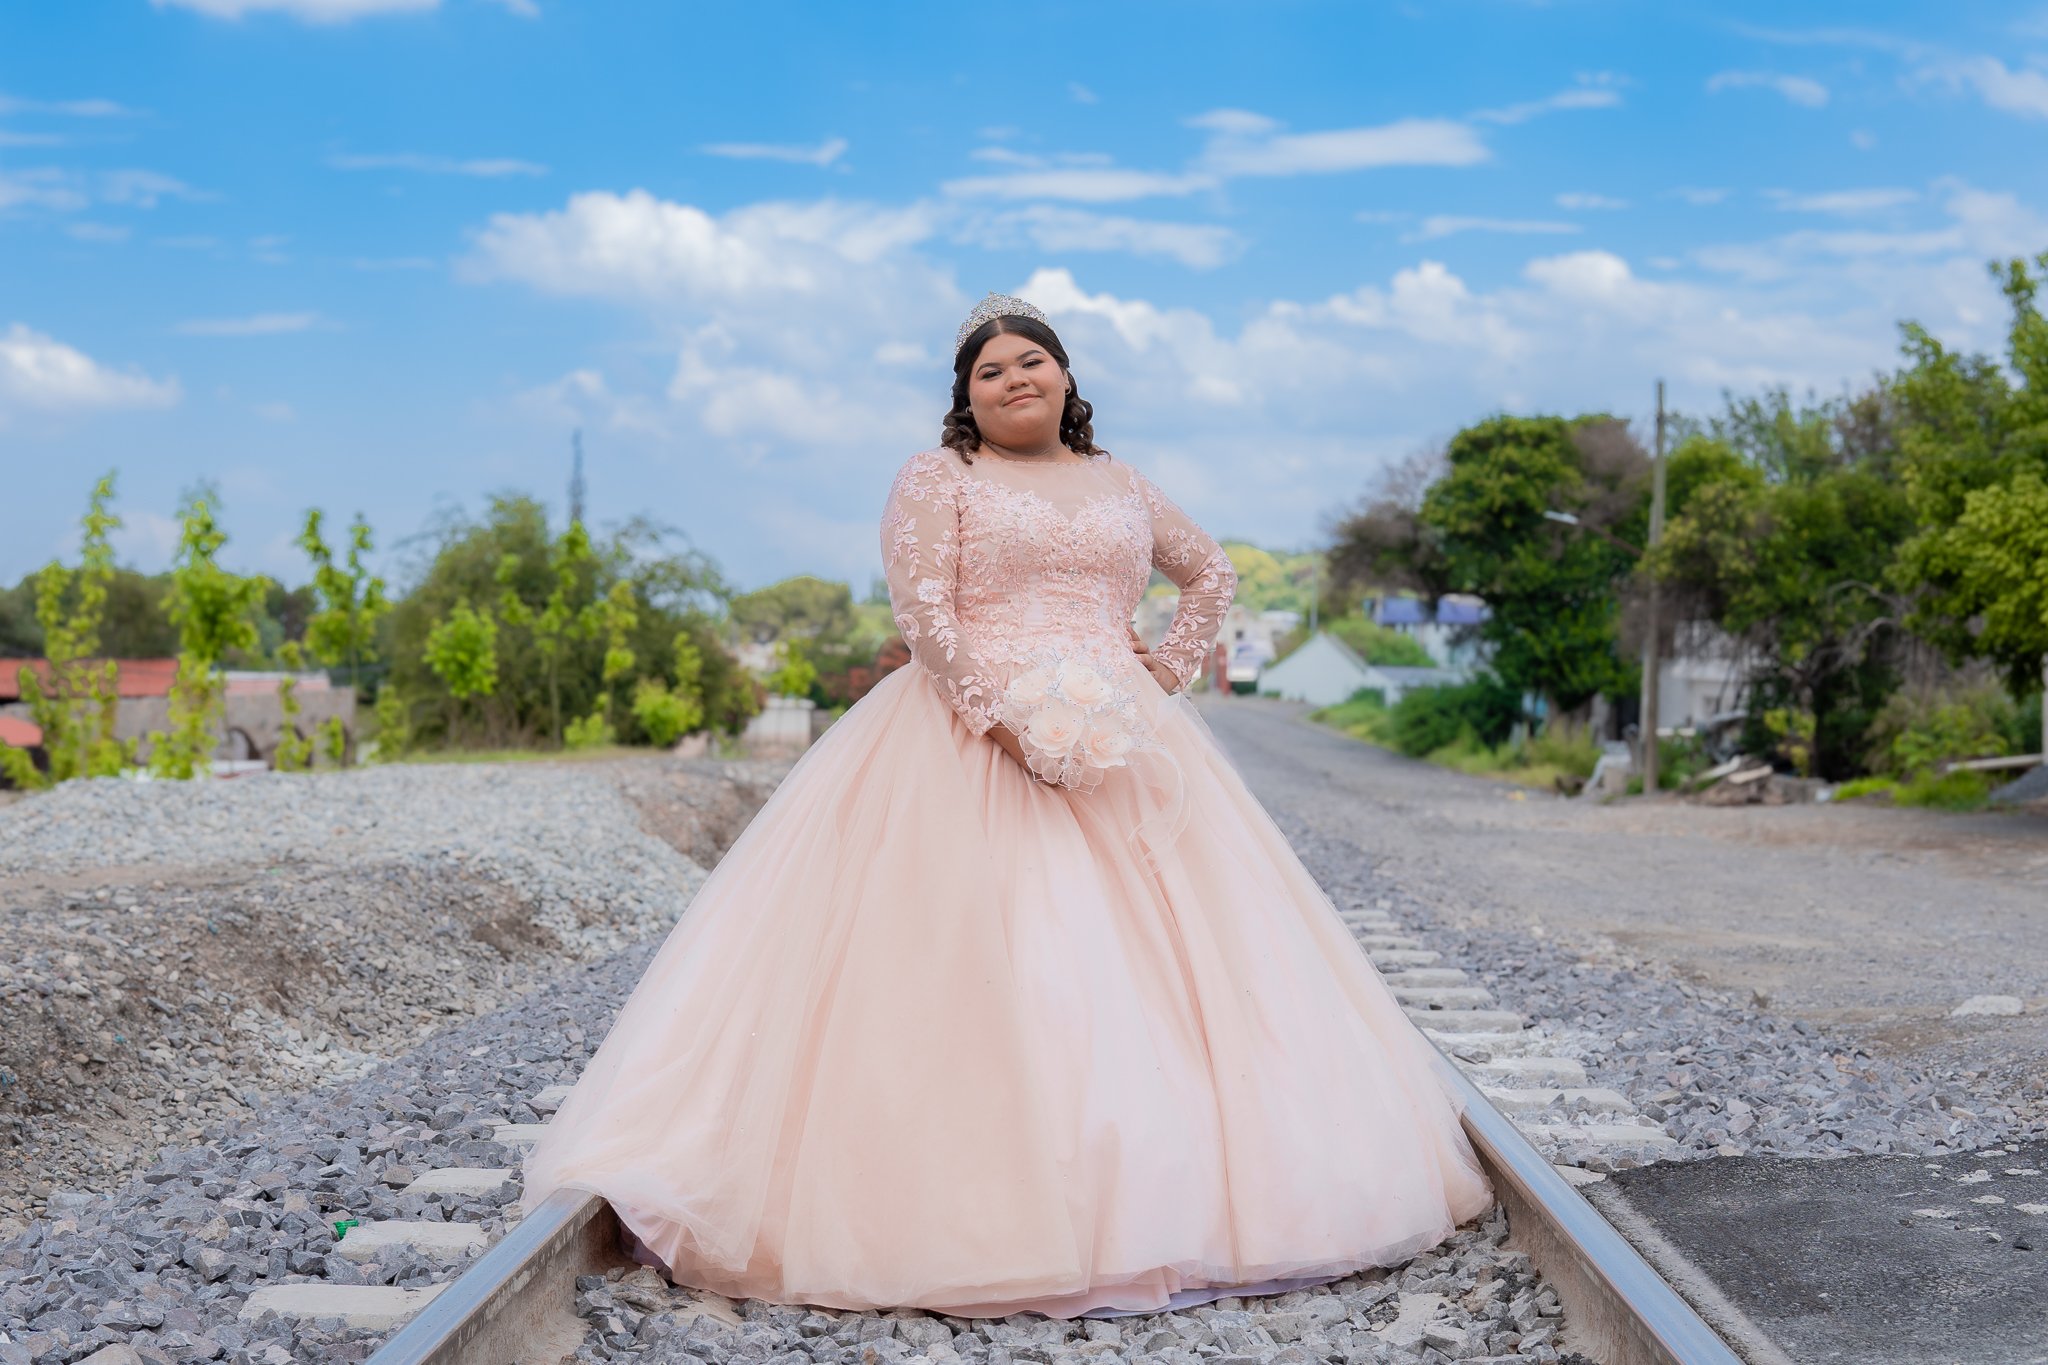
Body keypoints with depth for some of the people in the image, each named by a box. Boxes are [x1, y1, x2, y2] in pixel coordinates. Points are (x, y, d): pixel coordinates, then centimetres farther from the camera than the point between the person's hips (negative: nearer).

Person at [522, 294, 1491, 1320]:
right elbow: (925, 613, -6)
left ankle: (1162, 1188, 2)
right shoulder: (936, 478, 7)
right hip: (971, 738, -4)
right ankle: (989, 1202, -13)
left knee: (1144, 954, -2)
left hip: (1119, 748, 5)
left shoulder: (1123, 486, 20)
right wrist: (1006, 716, -17)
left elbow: (1212, 574, 31)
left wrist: (1167, 672, 15)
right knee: (987, 960, -13)